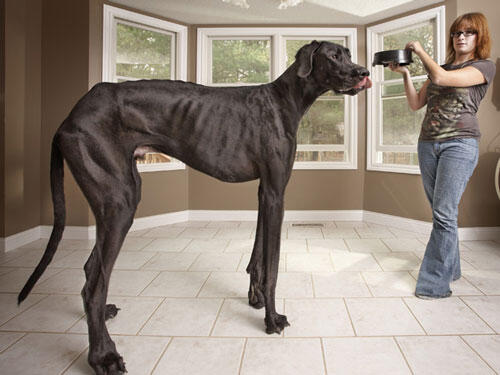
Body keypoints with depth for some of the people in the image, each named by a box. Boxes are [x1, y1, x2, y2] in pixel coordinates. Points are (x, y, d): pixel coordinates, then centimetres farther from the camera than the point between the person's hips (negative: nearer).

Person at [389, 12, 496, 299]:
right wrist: (405, 73, 5)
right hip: (428, 143, 6)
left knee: (444, 213, -14)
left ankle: (436, 283, -9)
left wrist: (420, 51, 1)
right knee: (441, 212, 9)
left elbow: (441, 78, -13)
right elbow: (416, 103, 15)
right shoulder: (439, 68, 20)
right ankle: (450, 268, 22)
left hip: (460, 143, -6)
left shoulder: (485, 67, 2)